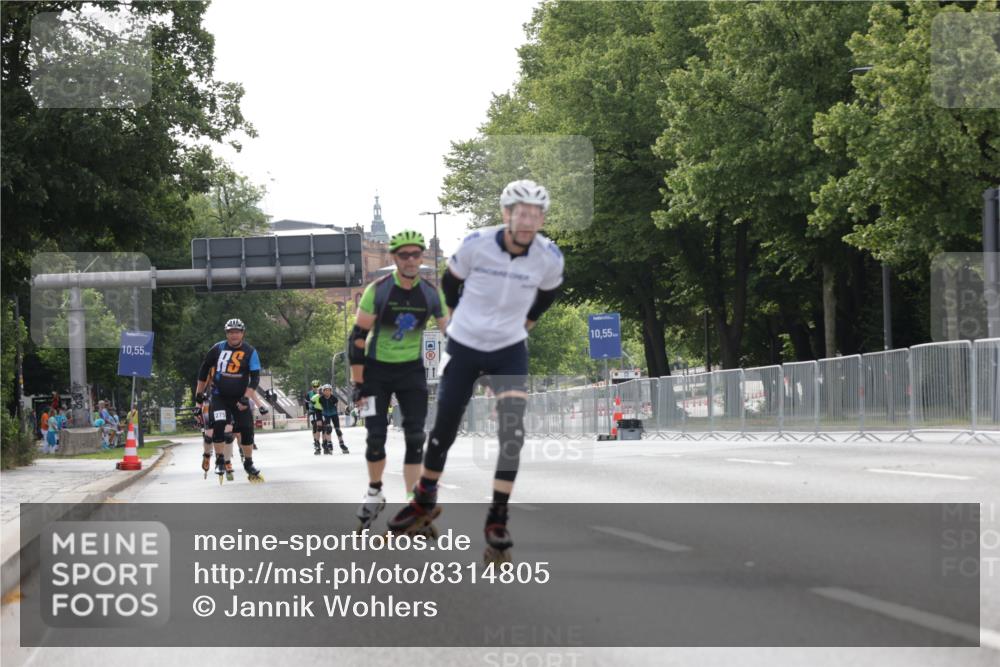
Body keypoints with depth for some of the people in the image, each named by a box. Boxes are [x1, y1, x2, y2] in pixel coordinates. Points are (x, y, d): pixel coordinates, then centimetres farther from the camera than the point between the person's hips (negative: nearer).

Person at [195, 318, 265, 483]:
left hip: (239, 397, 1)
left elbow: (255, 377, -11)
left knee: (247, 429, -2)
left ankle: (249, 464, 15)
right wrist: (199, 392, 11)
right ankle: (220, 462, -8)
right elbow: (204, 369, 8)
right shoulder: (218, 349, -5)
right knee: (219, 425, -20)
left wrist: (246, 398, -21)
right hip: (219, 396, -1)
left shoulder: (250, 352, -8)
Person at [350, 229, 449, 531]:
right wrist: (358, 384, -16)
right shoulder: (377, 291, -16)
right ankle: (374, 493, 19)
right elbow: (358, 338, -13)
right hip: (376, 370, -2)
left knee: (415, 437, -7)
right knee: (376, 435, -3)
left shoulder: (431, 294, -7)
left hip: (411, 370, 2)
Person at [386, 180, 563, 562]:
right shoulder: (476, 245, -20)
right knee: (444, 430, 7)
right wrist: (459, 320, 9)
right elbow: (450, 282, 1)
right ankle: (424, 502, 31)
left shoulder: (549, 258, -15)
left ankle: (498, 520, -7)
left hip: (509, 352, 1)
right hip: (463, 348, 0)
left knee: (513, 434, -15)